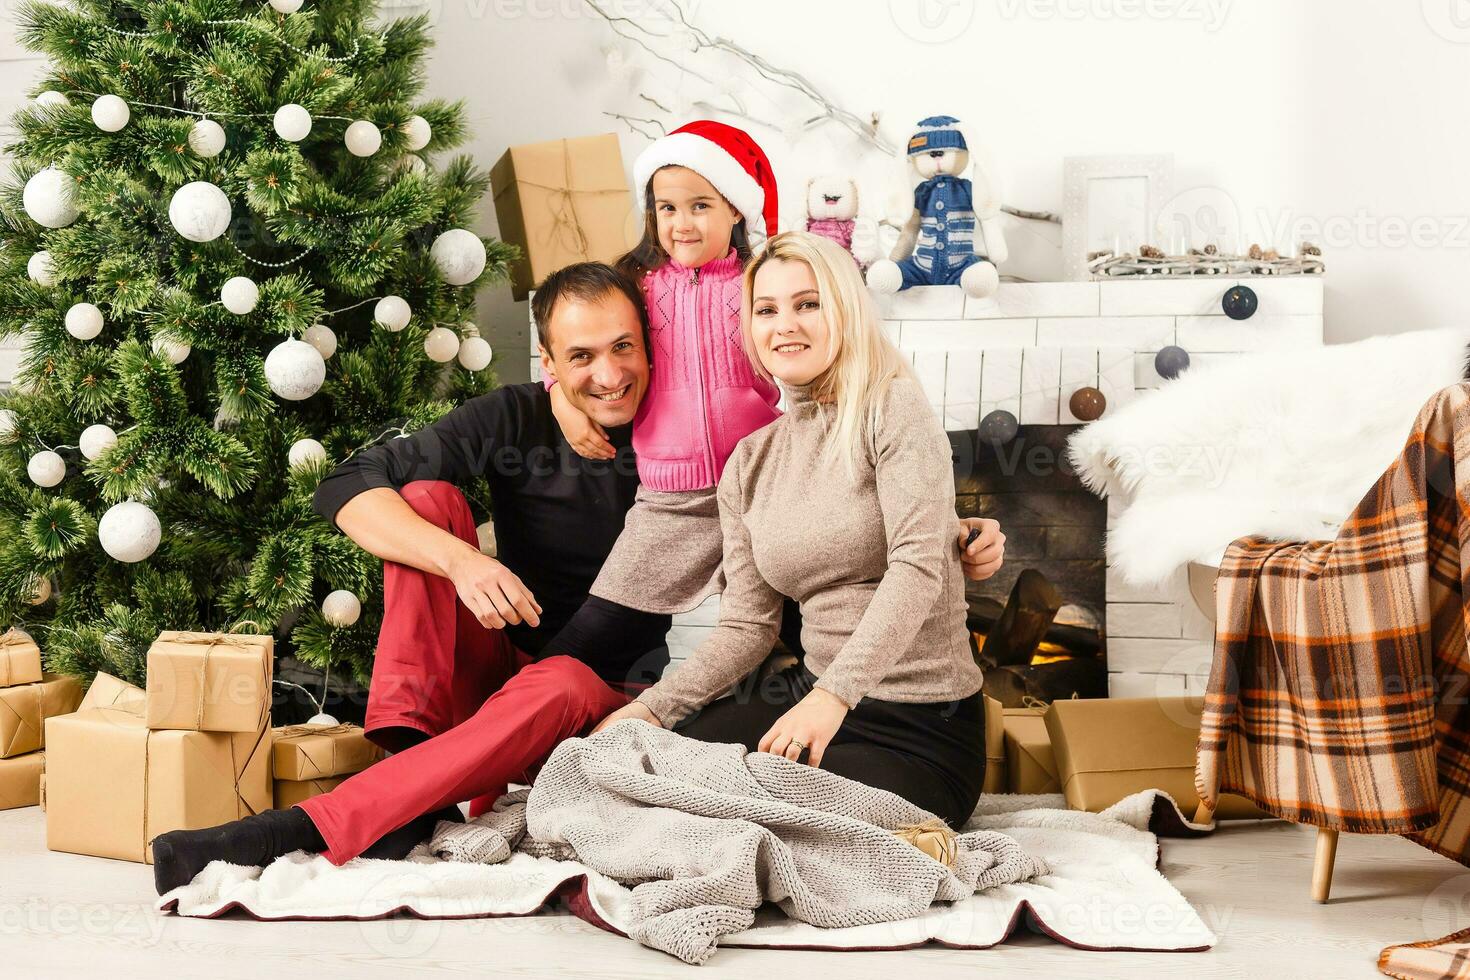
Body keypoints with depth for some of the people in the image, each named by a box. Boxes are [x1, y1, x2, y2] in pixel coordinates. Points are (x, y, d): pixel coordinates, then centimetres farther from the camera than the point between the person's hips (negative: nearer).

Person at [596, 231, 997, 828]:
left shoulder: (892, 408, -8)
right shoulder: (749, 464, 10)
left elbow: (918, 567, -20)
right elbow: (747, 627, 8)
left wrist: (834, 695, -32)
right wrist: (652, 707, -8)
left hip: (922, 726, -6)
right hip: (814, 690, 6)